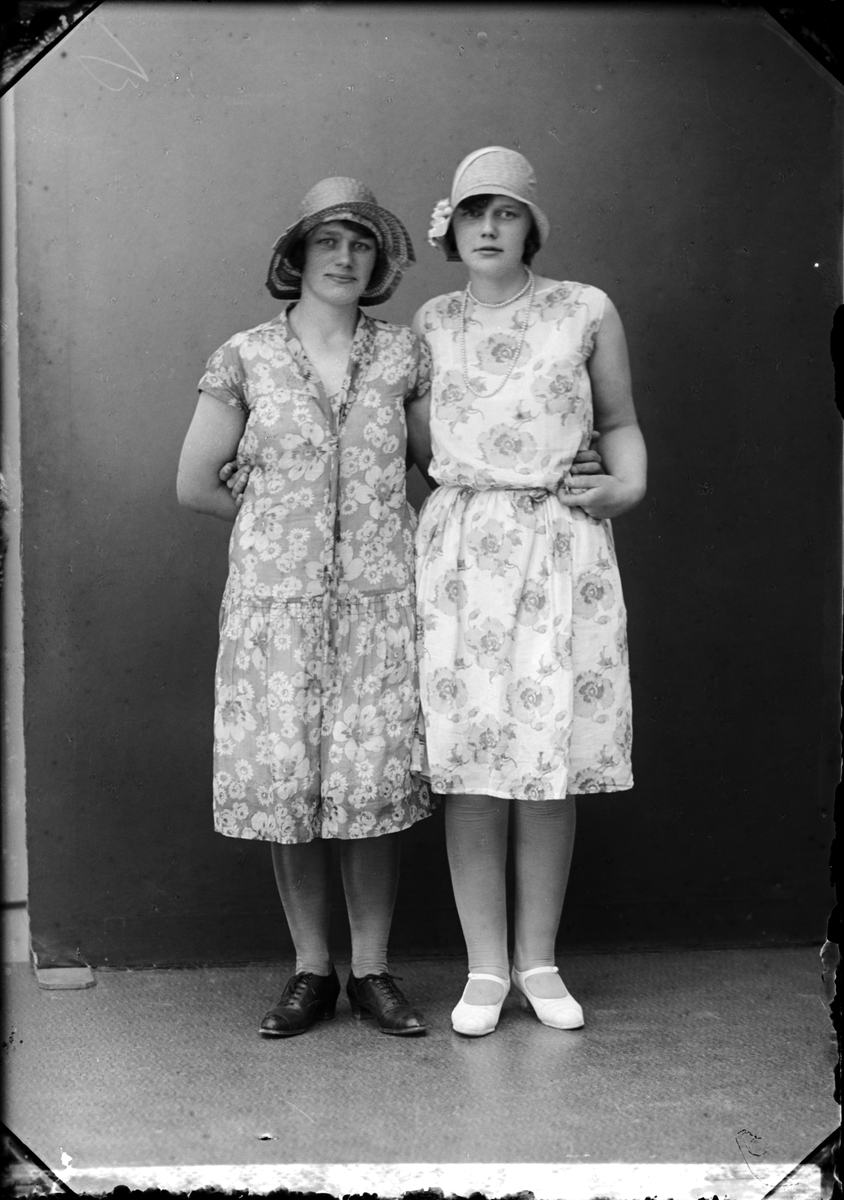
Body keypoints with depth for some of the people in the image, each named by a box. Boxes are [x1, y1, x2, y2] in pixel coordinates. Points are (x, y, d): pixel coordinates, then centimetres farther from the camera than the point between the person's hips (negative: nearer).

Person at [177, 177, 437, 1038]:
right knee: (283, 775, 1)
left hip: (379, 595, 0)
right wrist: (278, 524, 10)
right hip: (276, 596, 0)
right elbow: (196, 483, 6)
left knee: (373, 775, -1)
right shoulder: (245, 358, 2)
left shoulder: (403, 354, 5)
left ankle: (372, 971, 12)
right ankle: (310, 971, 15)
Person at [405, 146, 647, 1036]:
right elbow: (422, 448, 11)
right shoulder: (432, 323, 10)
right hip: (458, 546, 1)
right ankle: (486, 968, 12)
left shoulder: (587, 312, 5)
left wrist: (629, 485, -3)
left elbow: (618, 421, 14)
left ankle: (539, 961, 16)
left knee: (552, 757, 1)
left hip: (561, 546, -1)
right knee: (468, 760, 0)